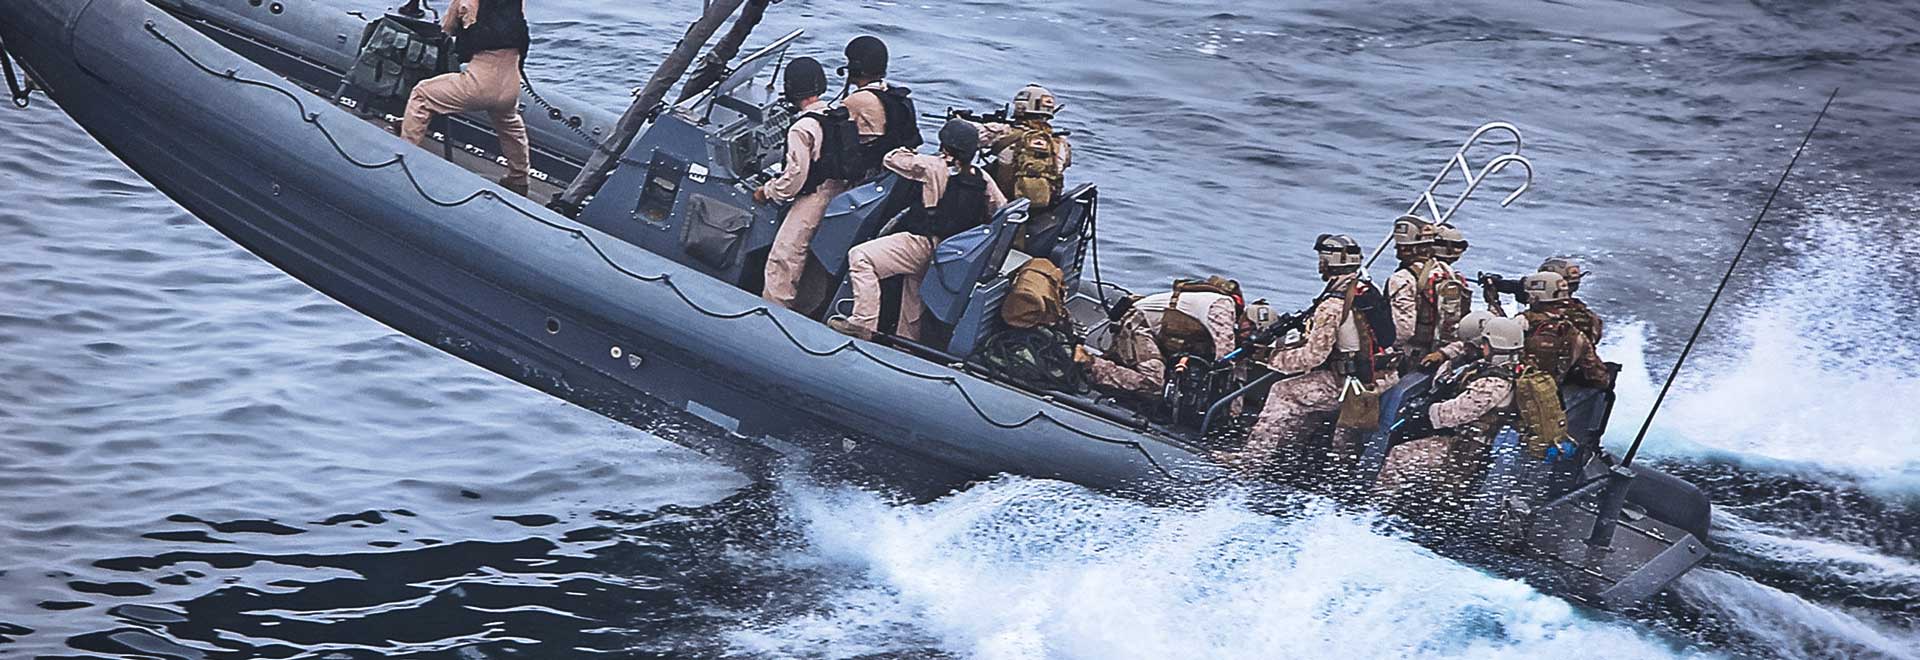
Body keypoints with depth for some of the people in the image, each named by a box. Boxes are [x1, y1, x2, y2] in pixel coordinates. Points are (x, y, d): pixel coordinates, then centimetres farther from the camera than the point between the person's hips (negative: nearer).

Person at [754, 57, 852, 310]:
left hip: (814, 197, -8)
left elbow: (795, 177, -18)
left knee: (783, 257, -5)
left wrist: (767, 192, -2)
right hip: (841, 193, 8)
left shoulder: (802, 128, -17)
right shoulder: (840, 116, 7)